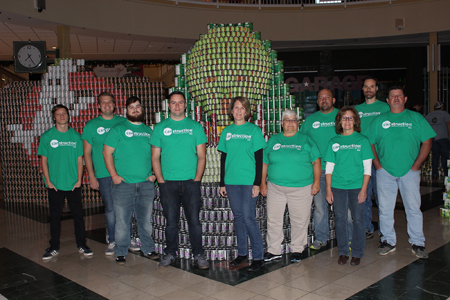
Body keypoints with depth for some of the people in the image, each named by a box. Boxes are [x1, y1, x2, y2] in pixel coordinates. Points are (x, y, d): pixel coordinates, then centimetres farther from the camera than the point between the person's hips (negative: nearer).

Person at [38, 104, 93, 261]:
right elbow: (43, 160, 2)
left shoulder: (76, 136, 3)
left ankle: (82, 245, 17)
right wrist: (48, 181, -5)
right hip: (54, 185, 0)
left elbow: (80, 159, 5)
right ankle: (54, 247, 20)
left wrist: (79, 180, -2)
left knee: (78, 214, 5)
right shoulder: (46, 136, 0)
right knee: (55, 216, 8)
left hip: (73, 184, 0)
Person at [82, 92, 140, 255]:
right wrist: (92, 176, -2)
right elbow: (87, 153, 4)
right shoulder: (91, 125, 5)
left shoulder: (123, 122, 8)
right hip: (103, 174, -1)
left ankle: (128, 238, 18)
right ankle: (112, 241, 15)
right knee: (110, 208, 2)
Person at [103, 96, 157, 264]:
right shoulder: (118, 129, 2)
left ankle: (148, 248, 22)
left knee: (146, 219, 10)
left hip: (146, 183, 3)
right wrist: (114, 175, -9)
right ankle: (121, 252, 13)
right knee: (122, 220, 0)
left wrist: (154, 174, 5)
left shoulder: (149, 131, 14)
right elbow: (107, 152, -2)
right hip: (123, 183, -3)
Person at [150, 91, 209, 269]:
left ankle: (199, 255, 13)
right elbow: (155, 157, 6)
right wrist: (161, 180, -4)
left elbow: (201, 156, 4)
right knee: (171, 220, 7)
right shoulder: (160, 127, 7)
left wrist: (197, 179, -6)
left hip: (191, 182, 0)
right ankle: (170, 253, 22)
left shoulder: (195, 127, 6)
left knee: (194, 220, 1)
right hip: (168, 182, 1)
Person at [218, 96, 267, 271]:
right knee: (238, 217, 11)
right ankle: (242, 253, 23)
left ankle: (258, 257, 4)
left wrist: (257, 183, -9)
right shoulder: (227, 132, 11)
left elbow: (259, 158, -3)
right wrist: (222, 183, 11)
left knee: (248, 218, -6)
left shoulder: (254, 130, 0)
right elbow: (223, 158, 14)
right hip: (231, 181, 4)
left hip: (249, 181, -4)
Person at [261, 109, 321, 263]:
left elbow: (316, 161, 3)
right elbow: (264, 163, 12)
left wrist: (316, 182, -4)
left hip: (301, 188, -1)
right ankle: (274, 250, 17)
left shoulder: (306, 140, 5)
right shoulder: (273, 140, 10)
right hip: (275, 188, 2)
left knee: (299, 220, 5)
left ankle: (297, 250, 21)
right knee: (273, 219, 4)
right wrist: (263, 183, 7)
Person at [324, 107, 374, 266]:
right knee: (340, 219, 6)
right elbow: (329, 167, 7)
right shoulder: (334, 142, 7)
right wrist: (328, 190, 1)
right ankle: (343, 252, 19)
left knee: (358, 220, 3)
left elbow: (367, 167, -1)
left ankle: (357, 254, 15)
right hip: (338, 186, 2)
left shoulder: (362, 140, 1)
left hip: (357, 186, -2)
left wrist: (363, 189, -8)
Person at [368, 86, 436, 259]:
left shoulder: (416, 118, 5)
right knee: (385, 208, 4)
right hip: (385, 172, 1)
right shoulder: (379, 120, 8)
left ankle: (417, 243, 14)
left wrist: (416, 166, -5)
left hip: (409, 171, -1)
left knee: (413, 207, 2)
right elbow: (370, 144, 7)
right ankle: (388, 241, 17)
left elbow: (427, 142, 2)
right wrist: (378, 165, -3)